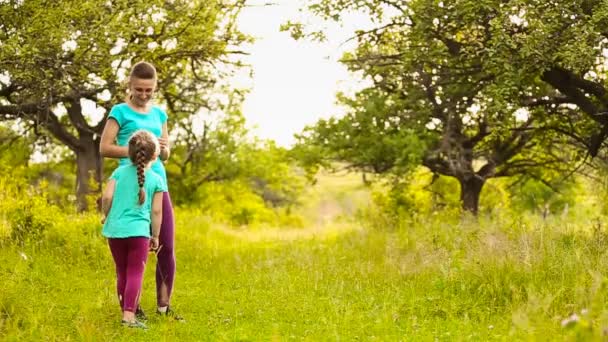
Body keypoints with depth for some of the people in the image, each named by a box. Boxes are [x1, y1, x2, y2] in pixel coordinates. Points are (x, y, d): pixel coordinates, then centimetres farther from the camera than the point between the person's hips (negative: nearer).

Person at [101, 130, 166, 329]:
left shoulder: (119, 172, 6)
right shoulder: (156, 180, 2)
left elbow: (107, 197, -3)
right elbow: (156, 211, 1)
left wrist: (105, 215, 15)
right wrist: (155, 236, 10)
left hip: (115, 230, 3)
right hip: (138, 231, -3)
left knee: (122, 273, 15)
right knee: (135, 273, -4)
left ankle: (126, 310, 22)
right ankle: (129, 314, -16)